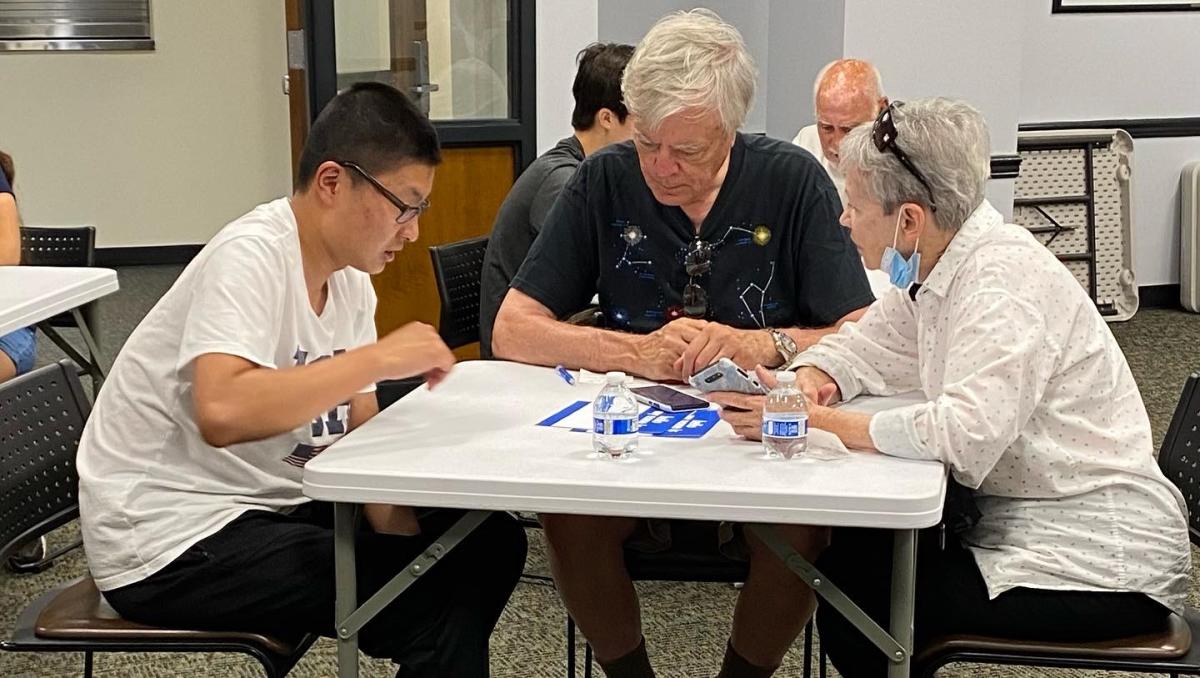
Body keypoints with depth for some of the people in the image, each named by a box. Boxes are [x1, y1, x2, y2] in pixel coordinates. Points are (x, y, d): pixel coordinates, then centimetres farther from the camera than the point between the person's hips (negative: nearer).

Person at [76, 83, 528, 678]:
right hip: (170, 544, -8)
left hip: (275, 505, 9)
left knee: (488, 542, 3)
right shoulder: (252, 256, -20)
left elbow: (359, 430, 7)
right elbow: (221, 412, -37)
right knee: (439, 601, -20)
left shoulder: (350, 281, 5)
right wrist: (380, 357, -30)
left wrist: (405, 534, -9)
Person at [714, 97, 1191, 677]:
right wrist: (810, 382, -11)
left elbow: (965, 436, -35)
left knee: (857, 608, -10)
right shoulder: (936, 269, 4)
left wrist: (811, 419, -31)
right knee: (843, 555, 4)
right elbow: (868, 343, 13)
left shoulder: (1004, 283, -23)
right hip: (1012, 517, 8)